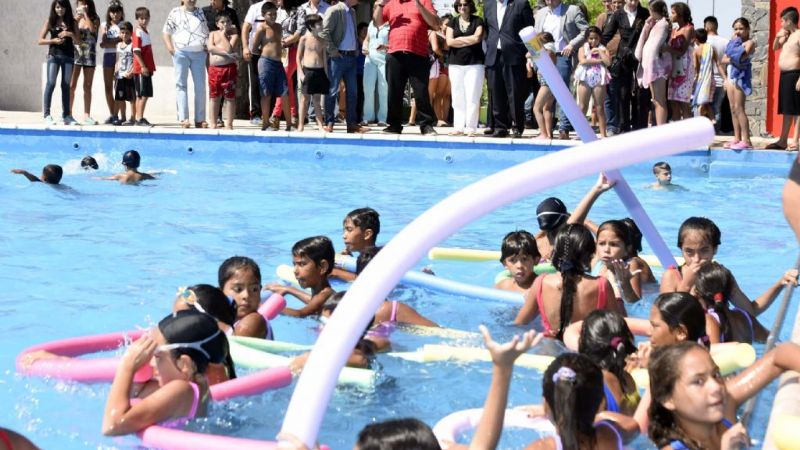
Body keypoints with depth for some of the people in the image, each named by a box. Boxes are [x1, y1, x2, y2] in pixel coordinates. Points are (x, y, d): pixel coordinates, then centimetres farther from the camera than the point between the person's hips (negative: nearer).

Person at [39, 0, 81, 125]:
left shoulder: (72, 22, 7)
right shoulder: (50, 21, 4)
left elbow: (78, 42, 7)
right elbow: (40, 40, 2)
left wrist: (71, 34, -11)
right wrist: (54, 40, -12)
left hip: (68, 56, 2)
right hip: (54, 55, -2)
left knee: (66, 85, 4)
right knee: (51, 83, -11)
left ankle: (66, 115, 8)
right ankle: (47, 114, -9)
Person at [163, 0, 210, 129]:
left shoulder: (200, 12, 14)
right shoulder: (175, 12, 4)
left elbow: (206, 31, 21)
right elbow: (166, 31, 4)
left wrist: (208, 45, 6)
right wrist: (169, 46, -9)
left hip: (199, 53, 3)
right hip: (181, 52, -3)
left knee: (200, 86, 2)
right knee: (181, 85, -4)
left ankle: (200, 119, 8)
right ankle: (183, 118, -6)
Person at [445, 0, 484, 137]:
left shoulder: (478, 21, 5)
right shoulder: (452, 22, 11)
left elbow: (477, 38, -10)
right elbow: (449, 42, -1)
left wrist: (459, 39, -2)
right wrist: (469, 41, -5)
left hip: (474, 63, -3)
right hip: (456, 64, 3)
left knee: (472, 97, -6)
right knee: (457, 98, 3)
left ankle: (471, 128, -4)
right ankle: (458, 127, 6)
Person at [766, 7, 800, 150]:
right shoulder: (786, 35, 16)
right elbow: (775, 48, 31)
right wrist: (778, 36, 11)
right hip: (784, 76, 9)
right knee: (786, 111, 12)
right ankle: (783, 141, 17)